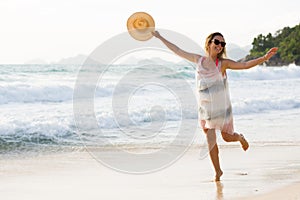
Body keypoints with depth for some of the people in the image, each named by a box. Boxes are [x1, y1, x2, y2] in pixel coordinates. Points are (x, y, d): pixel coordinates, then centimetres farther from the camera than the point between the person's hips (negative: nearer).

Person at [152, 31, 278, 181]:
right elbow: (178, 51, 9)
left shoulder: (223, 63, -10)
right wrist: (160, 38, 15)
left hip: (220, 105, -2)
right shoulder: (198, 60, 0)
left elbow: (245, 65, -20)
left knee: (227, 136, 8)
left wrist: (264, 58, -35)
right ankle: (217, 171, 14)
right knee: (210, 138, 1)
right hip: (205, 106, 2)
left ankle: (240, 137, 45)